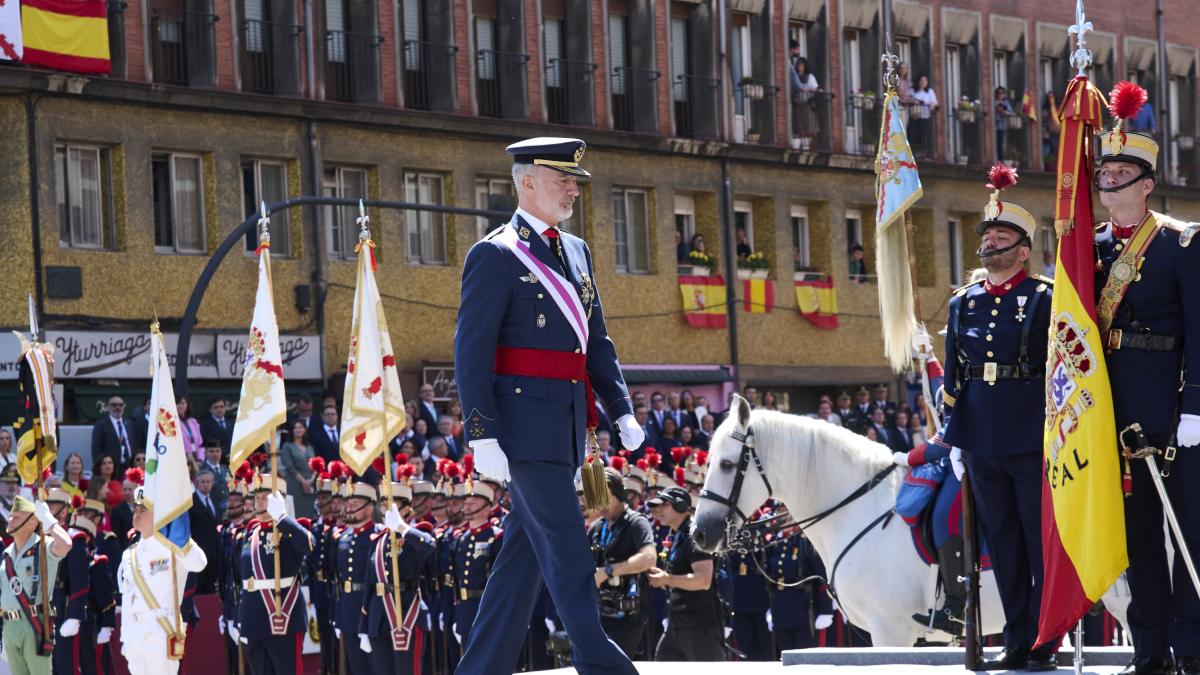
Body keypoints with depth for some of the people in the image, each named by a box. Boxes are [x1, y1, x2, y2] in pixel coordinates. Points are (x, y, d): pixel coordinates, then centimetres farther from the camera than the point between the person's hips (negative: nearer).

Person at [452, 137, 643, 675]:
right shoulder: (495, 256, -8)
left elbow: (597, 342, 21)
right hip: (525, 423, -8)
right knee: (566, 545, -8)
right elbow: (471, 353, -11)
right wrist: (483, 435, -18)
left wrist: (621, 410, 11)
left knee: (526, 551, 9)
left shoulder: (576, 251, 16)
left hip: (566, 427, 8)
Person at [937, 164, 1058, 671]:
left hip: (1033, 439, -5)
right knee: (1002, 542, 9)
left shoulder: (1045, 300, -3)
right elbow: (952, 376, 15)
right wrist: (952, 439, 11)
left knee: (1041, 539, 0)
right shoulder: (962, 304, 12)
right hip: (981, 439, 5)